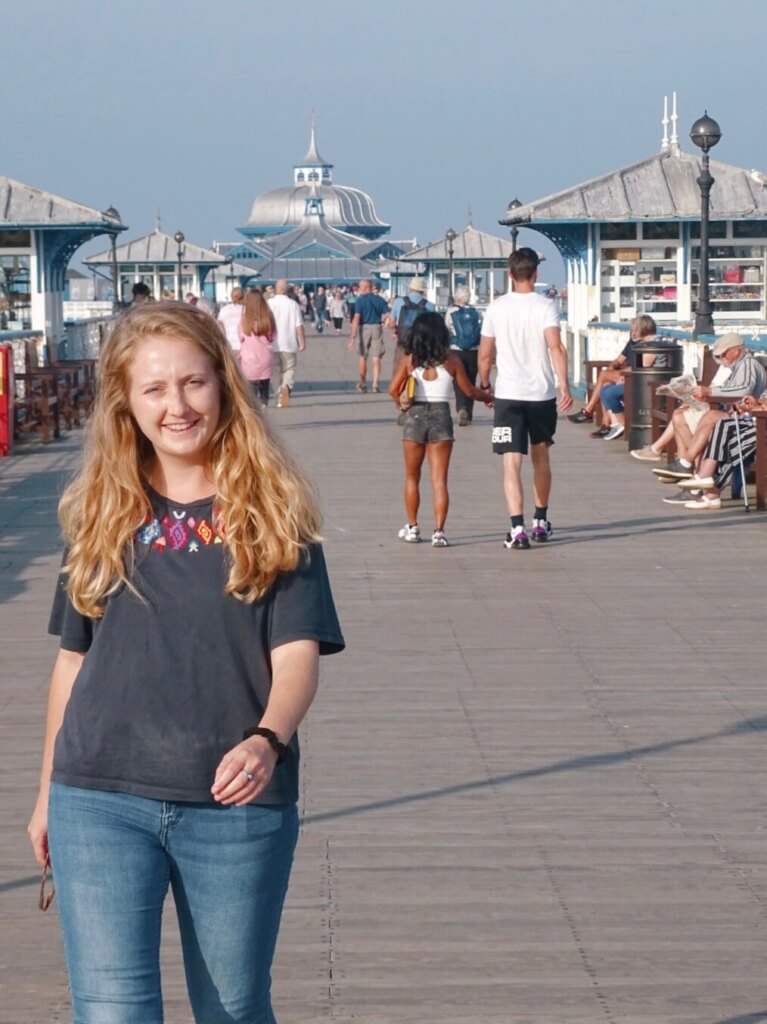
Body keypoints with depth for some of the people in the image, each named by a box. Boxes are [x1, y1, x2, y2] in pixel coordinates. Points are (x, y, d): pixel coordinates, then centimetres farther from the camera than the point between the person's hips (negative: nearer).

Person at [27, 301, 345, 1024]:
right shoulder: (102, 513, 6)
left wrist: (266, 740, -28)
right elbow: (73, 659, 13)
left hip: (237, 805, -1)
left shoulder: (272, 510, 0)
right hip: (101, 801, 1)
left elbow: (298, 653, -8)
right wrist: (47, 795, 16)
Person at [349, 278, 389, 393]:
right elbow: (387, 315, -3)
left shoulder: (360, 300, -8)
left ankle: (363, 384, 23)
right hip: (377, 328, 2)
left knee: (363, 358, 13)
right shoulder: (380, 300, 3)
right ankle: (376, 384, -8)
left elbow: (356, 318, -16)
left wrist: (353, 336, -19)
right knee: (376, 358, 3)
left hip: (364, 328, -2)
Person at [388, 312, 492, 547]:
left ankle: (412, 528, 21)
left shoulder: (409, 360, 0)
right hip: (441, 415, -1)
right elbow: (469, 390, 5)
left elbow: (393, 389, -6)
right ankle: (439, 532, -8)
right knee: (439, 479, 0)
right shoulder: (451, 361, -1)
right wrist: (488, 397, 24)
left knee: (412, 477, 16)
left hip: (415, 416, 1)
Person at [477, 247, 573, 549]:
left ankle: (517, 528, -18)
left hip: (508, 394, -1)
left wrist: (484, 385, 21)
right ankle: (540, 522, 30)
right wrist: (565, 385, -17)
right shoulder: (545, 306, -4)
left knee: (512, 462, -5)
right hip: (542, 393, 1)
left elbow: (485, 354, 6)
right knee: (540, 457, 19)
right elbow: (556, 347, -16)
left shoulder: (496, 308, 1)